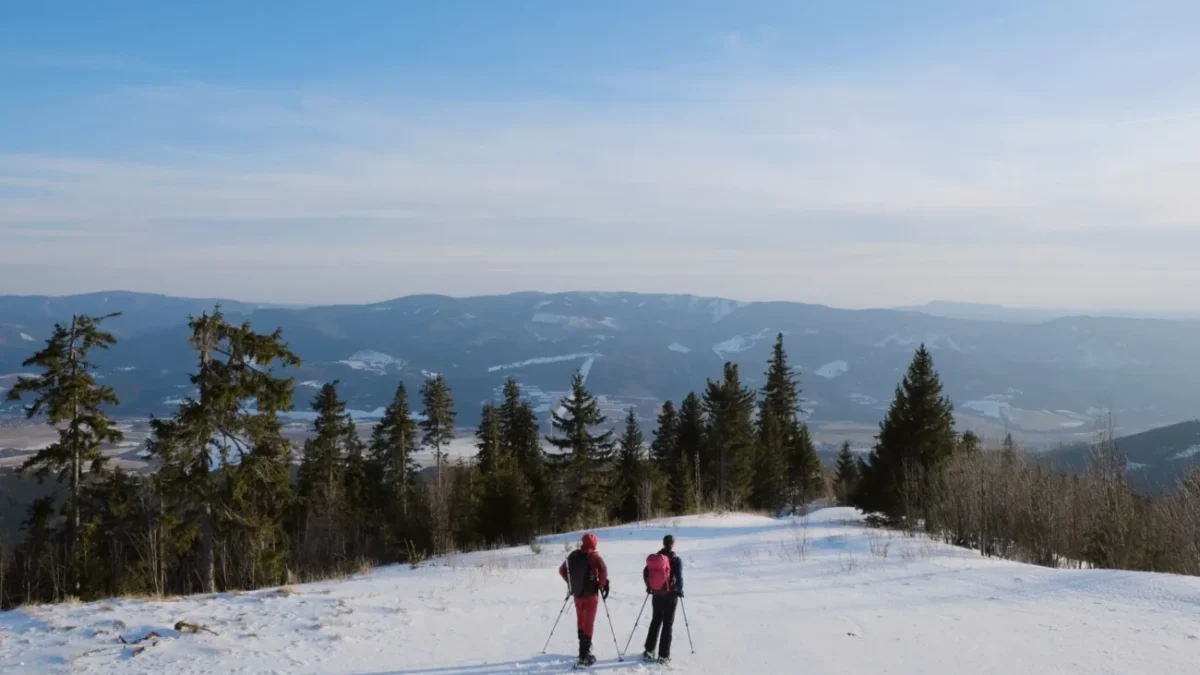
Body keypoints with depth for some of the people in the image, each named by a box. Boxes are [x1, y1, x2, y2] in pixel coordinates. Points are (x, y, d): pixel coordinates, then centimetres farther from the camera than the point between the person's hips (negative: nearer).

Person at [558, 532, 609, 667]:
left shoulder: (573, 555, 5)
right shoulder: (593, 556, -13)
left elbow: (562, 570, 14)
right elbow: (603, 570, -28)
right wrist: (603, 585, -13)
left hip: (576, 593, 5)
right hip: (590, 594, -5)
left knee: (580, 621, 21)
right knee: (588, 623, -1)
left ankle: (583, 648, 35)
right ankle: (584, 655, -4)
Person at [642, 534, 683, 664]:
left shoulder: (655, 557, 0)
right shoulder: (676, 560, -13)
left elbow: (645, 572, 1)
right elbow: (679, 577, -17)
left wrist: (649, 586, 16)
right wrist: (680, 590, 2)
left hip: (656, 594, 4)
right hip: (670, 595, -4)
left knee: (656, 621, 19)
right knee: (668, 624, 5)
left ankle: (649, 650, 18)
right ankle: (663, 655, 4)